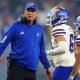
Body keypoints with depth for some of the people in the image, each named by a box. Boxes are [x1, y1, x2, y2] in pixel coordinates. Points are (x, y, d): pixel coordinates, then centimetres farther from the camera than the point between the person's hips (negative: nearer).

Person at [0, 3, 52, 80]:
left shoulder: (39, 29, 11)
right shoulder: (17, 26, -2)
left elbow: (41, 51, 18)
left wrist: (47, 66, 20)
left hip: (32, 70, 4)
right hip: (17, 67, -4)